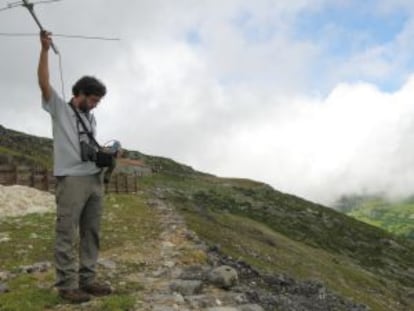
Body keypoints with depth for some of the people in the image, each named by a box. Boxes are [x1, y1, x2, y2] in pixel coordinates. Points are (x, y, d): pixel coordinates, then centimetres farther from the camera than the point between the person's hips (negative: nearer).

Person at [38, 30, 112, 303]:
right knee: (67, 234, -6)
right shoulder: (59, 109, 4)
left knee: (91, 232, 7)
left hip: (95, 179, 7)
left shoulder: (91, 119, 24)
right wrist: (45, 49, -16)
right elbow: (44, 83, -10)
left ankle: (87, 279, 12)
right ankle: (67, 285, -4)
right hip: (71, 179, -7)